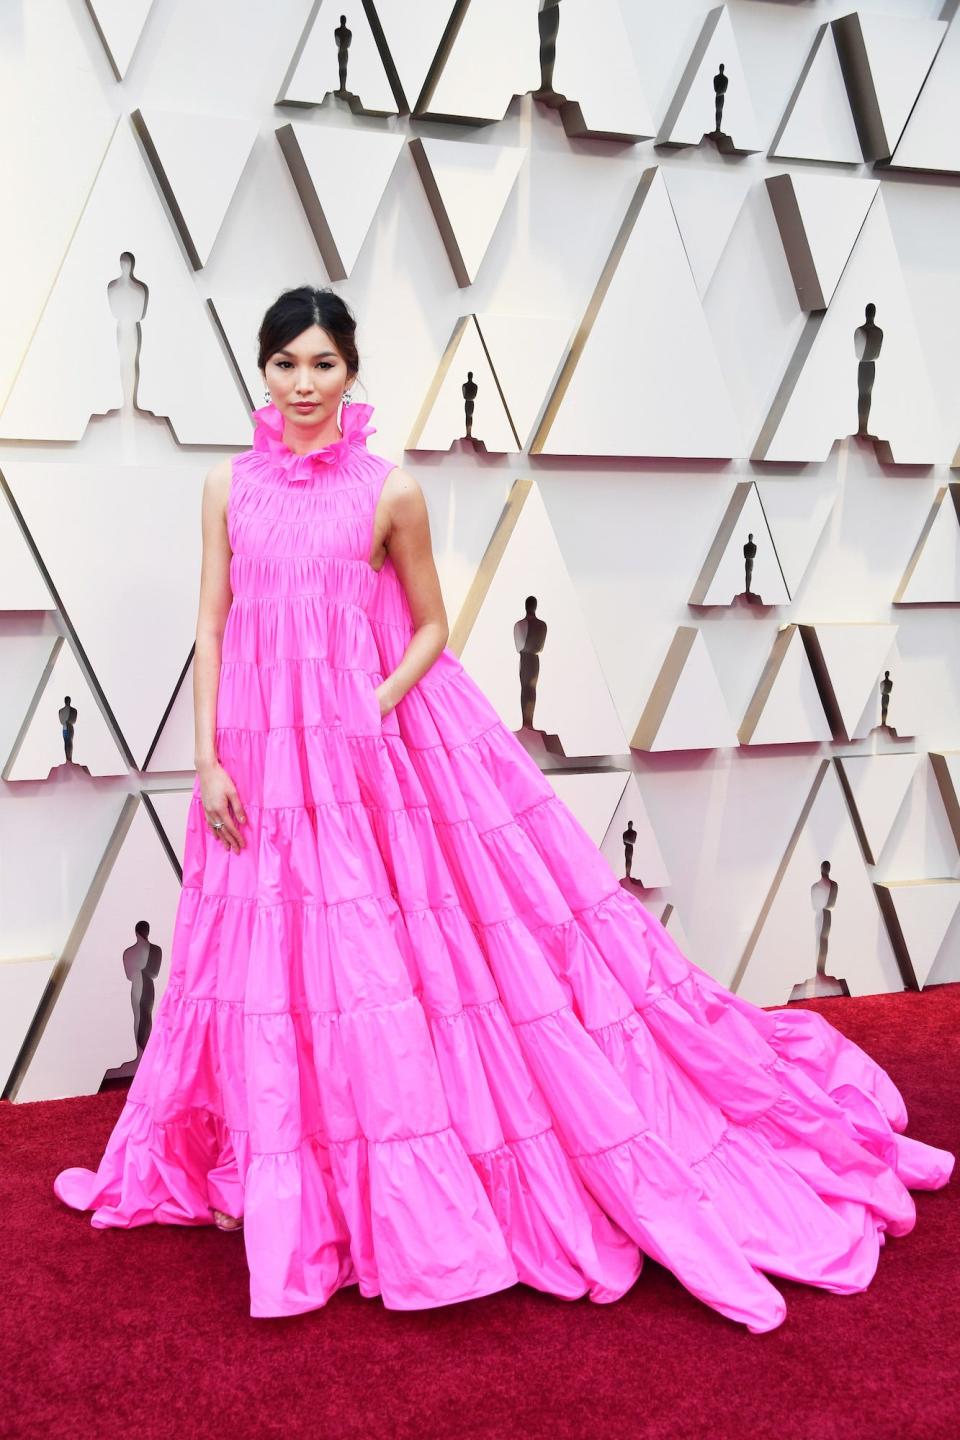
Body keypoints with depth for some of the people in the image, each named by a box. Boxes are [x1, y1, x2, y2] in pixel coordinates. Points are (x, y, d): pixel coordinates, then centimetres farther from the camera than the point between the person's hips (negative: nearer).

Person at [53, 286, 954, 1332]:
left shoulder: (389, 491, -3)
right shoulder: (229, 487, 5)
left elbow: (431, 628, 3)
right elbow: (212, 630, 5)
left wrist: (373, 710, -13)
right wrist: (207, 759, -2)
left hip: (381, 747, -3)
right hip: (265, 756, 3)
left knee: (398, 959, 0)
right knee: (279, 963, 9)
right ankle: (289, 1185, 29)